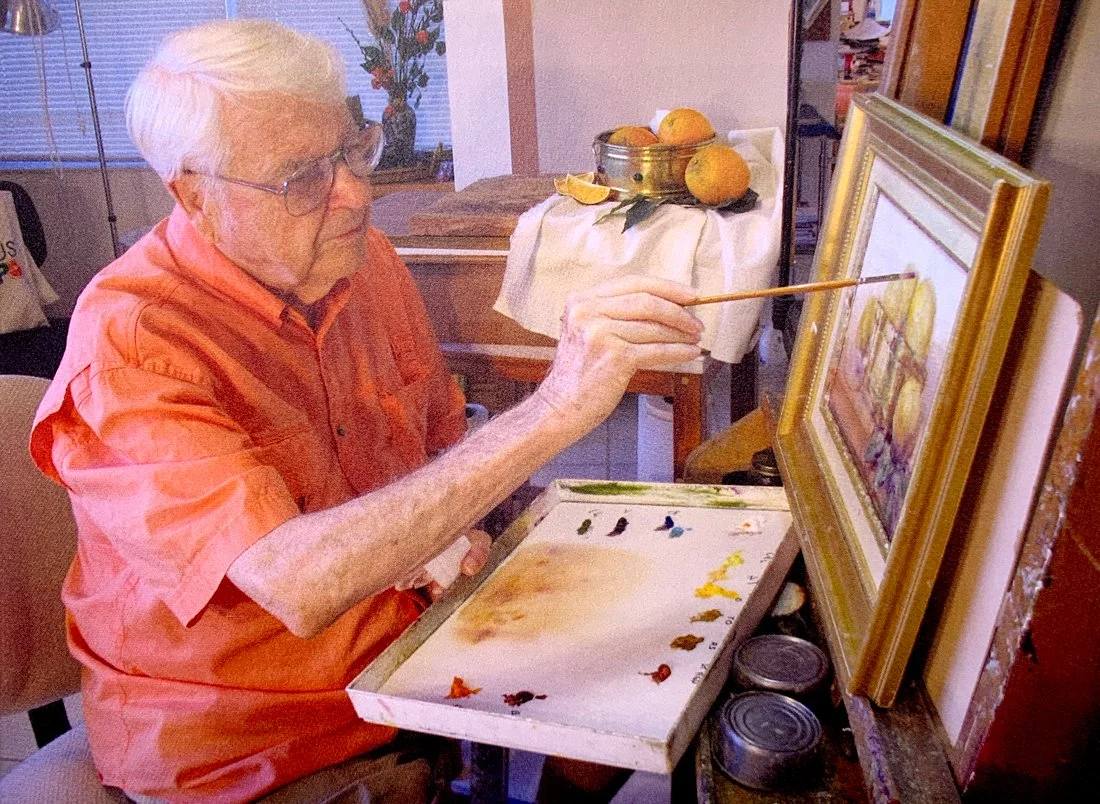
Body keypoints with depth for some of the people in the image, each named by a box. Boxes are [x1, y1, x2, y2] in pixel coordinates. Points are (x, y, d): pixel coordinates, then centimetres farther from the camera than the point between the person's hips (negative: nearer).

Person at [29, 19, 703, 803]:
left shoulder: (365, 259, -3)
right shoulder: (127, 344, -24)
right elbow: (295, 584, -38)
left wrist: (448, 526, -10)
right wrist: (552, 410, -43)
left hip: (405, 641, 6)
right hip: (235, 739, -5)